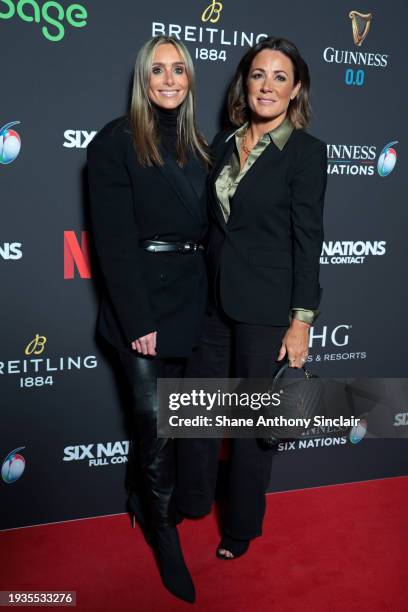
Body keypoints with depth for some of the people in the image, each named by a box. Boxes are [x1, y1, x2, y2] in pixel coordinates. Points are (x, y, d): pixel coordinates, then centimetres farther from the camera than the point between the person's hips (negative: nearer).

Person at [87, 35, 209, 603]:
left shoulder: (198, 146, 12)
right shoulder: (116, 141, -7)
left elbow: (206, 227, 12)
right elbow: (114, 240, -13)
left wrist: (204, 301, 5)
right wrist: (138, 319, -16)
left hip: (188, 300, 6)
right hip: (142, 302, -5)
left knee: (151, 413, 16)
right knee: (156, 420, 1)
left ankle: (139, 501, 38)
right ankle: (165, 535, 20)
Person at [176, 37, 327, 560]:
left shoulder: (306, 151, -7)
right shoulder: (223, 143, 9)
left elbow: (307, 239, -9)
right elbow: (214, 222, 11)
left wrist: (301, 320, -12)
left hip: (265, 306, -5)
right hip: (213, 298, 5)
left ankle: (241, 527, 31)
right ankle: (192, 501, 39)